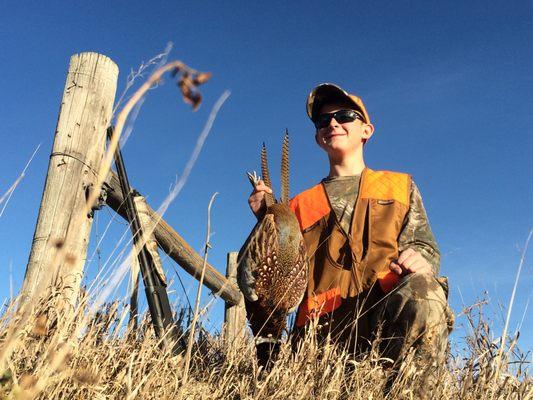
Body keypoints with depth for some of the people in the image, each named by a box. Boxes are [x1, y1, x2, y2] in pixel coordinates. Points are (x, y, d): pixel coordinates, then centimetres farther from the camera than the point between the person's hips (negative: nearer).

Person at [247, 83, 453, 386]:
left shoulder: (401, 186, 24)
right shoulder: (301, 204, 23)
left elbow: (426, 247, 15)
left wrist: (420, 260, -10)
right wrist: (269, 220, 4)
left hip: (392, 314, 2)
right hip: (327, 329, -1)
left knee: (422, 290, -36)